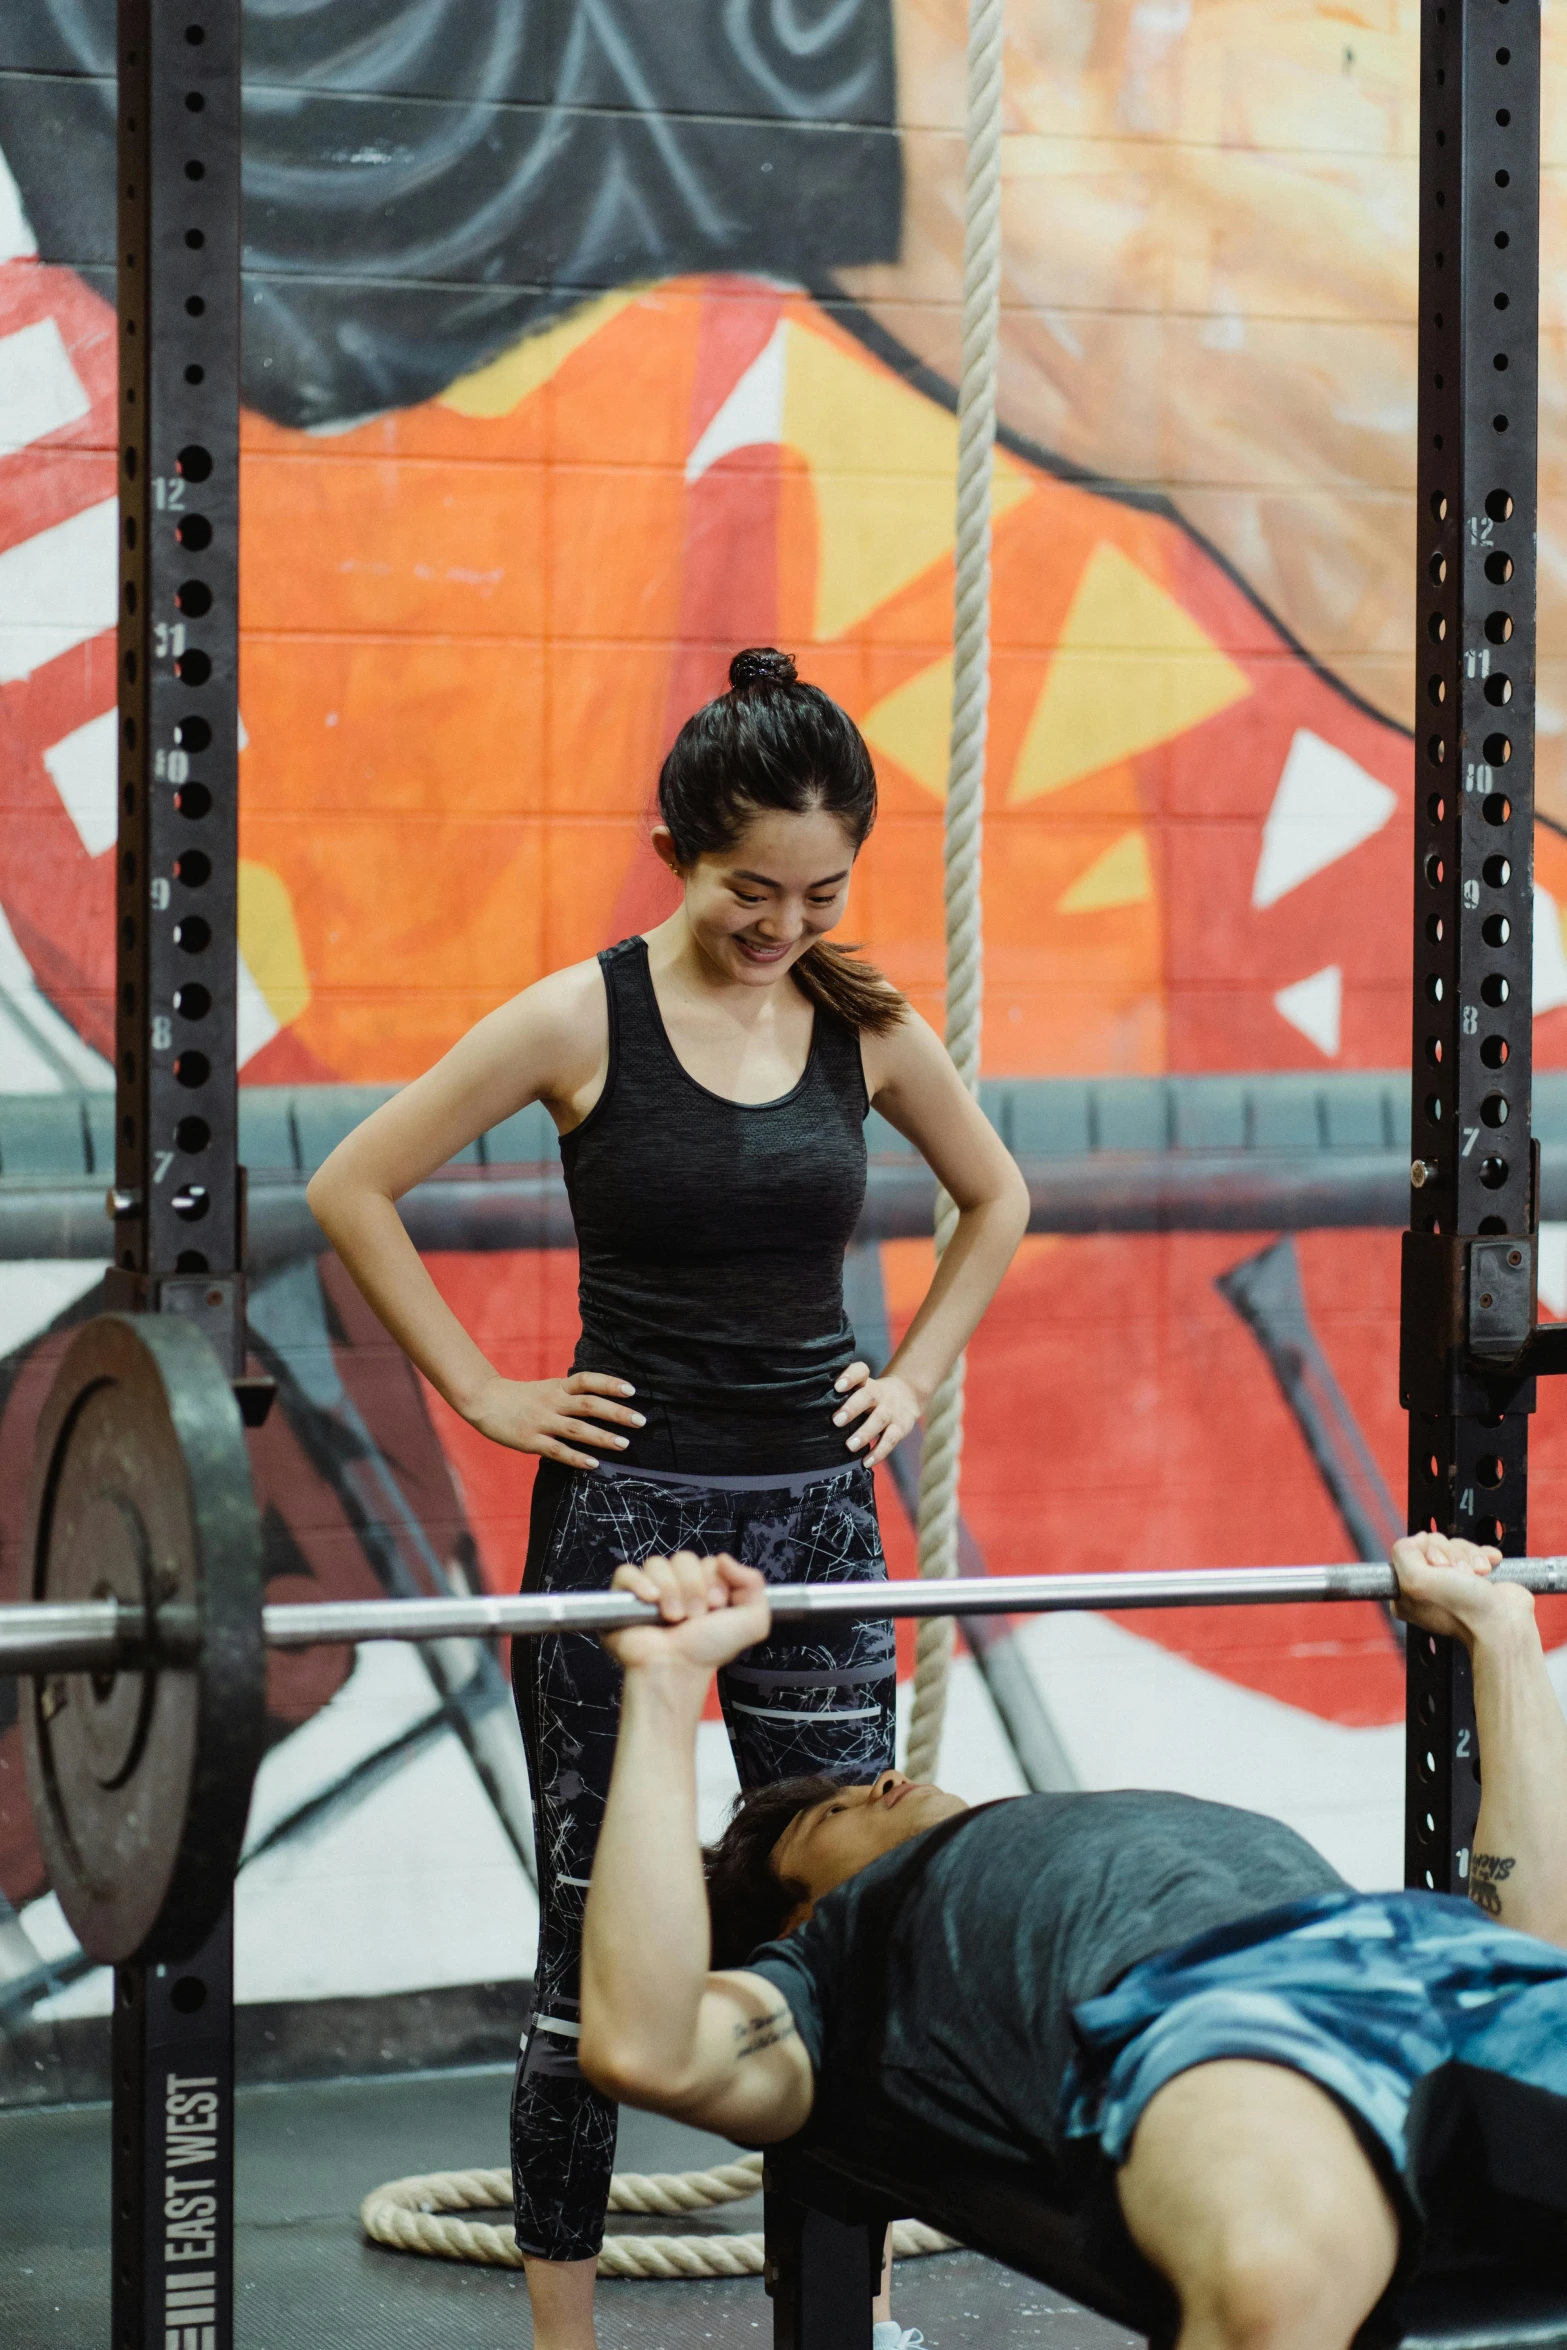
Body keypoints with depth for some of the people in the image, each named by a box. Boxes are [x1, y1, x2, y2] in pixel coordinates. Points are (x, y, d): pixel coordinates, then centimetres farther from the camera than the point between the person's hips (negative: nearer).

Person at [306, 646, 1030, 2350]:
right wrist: (482, 1393, -7)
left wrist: (915, 1376, 9)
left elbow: (996, 1199, 20)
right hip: (622, 1509, -3)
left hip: (818, 1511, 4)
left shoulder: (867, 1026, 3)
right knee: (595, 1940, 3)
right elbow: (352, 1190, -5)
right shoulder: (583, 1020, -8)